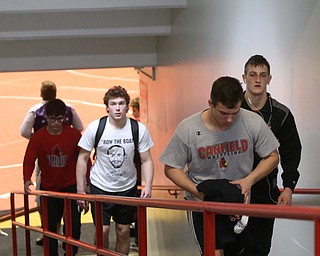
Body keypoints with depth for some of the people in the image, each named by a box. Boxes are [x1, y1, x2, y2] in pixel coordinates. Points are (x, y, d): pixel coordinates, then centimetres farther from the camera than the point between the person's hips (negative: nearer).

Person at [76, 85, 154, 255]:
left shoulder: (139, 129, -11)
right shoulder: (95, 128, -13)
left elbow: (146, 160, -5)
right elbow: (83, 158, -4)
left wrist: (148, 185, -19)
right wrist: (80, 190, -5)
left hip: (127, 187, 1)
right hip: (100, 187, -1)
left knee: (123, 232, 10)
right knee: (102, 230, -4)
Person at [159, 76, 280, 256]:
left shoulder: (253, 123, -12)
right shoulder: (187, 129, -16)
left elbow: (272, 157, 1)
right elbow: (171, 168, -6)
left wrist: (250, 180, -16)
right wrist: (198, 192, -19)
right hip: (202, 203, -3)